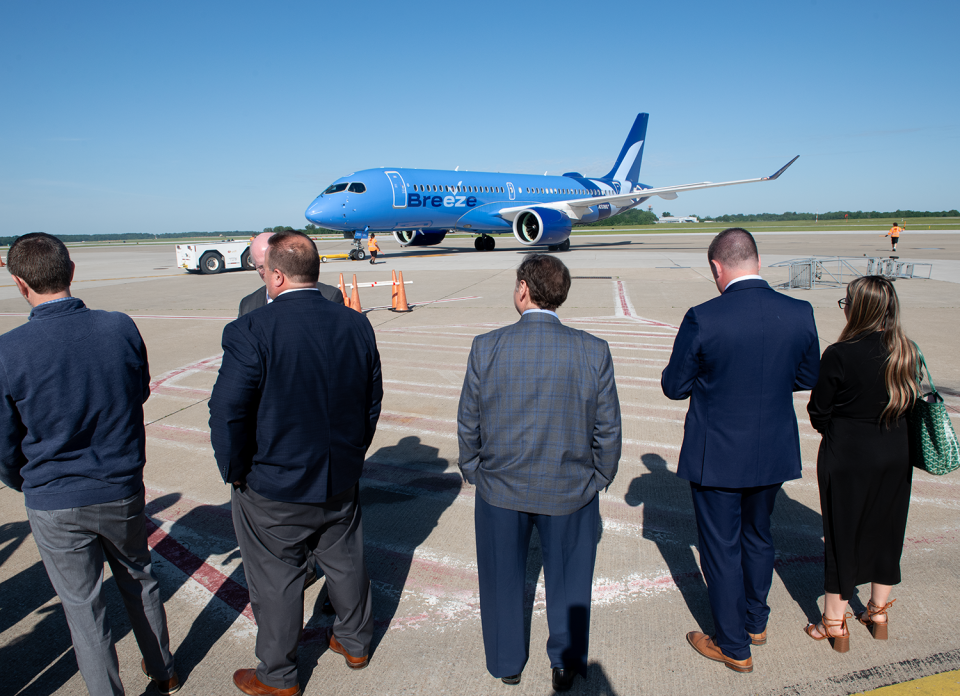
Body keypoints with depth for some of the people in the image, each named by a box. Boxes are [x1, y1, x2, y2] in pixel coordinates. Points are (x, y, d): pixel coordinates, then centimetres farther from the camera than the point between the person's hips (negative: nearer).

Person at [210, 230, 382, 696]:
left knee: (276, 581, 14)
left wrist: (235, 474, -4)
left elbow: (227, 414, -20)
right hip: (342, 482, 5)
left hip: (275, 490, -5)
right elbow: (373, 400, 4)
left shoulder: (251, 333, -22)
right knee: (345, 564, 23)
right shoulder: (357, 326, -5)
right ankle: (355, 643, 45)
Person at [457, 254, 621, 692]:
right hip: (571, 491, 0)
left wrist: (473, 471, 10)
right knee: (568, 578, 21)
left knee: (503, 576, 21)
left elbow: (468, 422, -6)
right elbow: (608, 429, -6)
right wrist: (599, 478, 10)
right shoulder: (594, 352, -14)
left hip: (500, 488, 0)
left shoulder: (486, 347, -15)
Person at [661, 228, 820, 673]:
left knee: (721, 549, 12)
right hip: (774, 453, 5)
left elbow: (673, 387, -11)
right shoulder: (800, 314, -8)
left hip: (717, 457, -5)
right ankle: (756, 622, 45)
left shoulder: (703, 319, -22)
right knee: (758, 537, 26)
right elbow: (808, 377, 6)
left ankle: (734, 647, 27)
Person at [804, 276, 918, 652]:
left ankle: (835, 624, 19)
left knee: (842, 535, 7)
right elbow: (908, 401, 9)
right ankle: (878, 613, 35)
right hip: (895, 455, 5)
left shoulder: (840, 355, -20)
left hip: (846, 457, -5)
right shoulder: (906, 352, -3)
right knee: (885, 530, 19)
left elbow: (818, 412, -12)